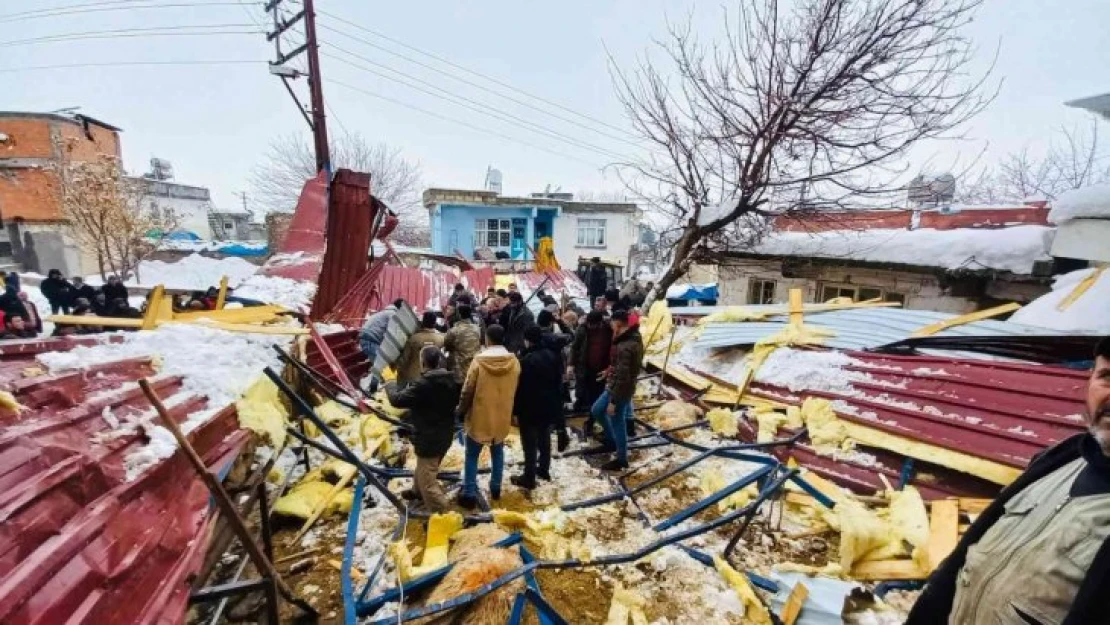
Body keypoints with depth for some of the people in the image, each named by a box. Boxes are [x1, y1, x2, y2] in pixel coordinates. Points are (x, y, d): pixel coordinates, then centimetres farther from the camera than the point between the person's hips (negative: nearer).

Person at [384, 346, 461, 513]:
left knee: (427, 481, 3)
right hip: (445, 435, 9)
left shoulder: (423, 384, -26)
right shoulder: (451, 380, -3)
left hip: (428, 438, -9)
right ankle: (418, 491, 55)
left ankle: (444, 513, 6)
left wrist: (390, 386, 0)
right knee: (423, 468, 33)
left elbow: (398, 399, -18)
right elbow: (457, 400, 13)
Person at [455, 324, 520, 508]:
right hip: (503, 416, 3)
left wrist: (461, 409, 5)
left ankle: (470, 494, 14)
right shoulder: (514, 362, -7)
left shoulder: (479, 360, -18)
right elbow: (515, 390, 4)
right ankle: (496, 488, 31)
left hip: (479, 416, -3)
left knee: (472, 455, 10)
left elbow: (468, 390, -11)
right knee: (497, 452, 21)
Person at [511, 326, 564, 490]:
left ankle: (529, 478, 13)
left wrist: (516, 411, -9)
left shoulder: (526, 360, -22)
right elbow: (559, 382, 10)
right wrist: (556, 404, 20)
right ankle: (544, 470, 35)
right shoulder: (552, 355, 1)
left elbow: (520, 388, -18)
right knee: (545, 439, 20)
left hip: (530, 409, -7)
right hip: (549, 406, 7)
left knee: (530, 444, 3)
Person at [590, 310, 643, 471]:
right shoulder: (634, 338, 2)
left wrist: (613, 401, -21)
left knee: (617, 423, 7)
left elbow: (621, 377, -26)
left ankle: (621, 459, 24)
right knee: (596, 410, 21)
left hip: (620, 389, -9)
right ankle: (612, 440, 37)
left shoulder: (624, 347, -28)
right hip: (615, 386, 9)